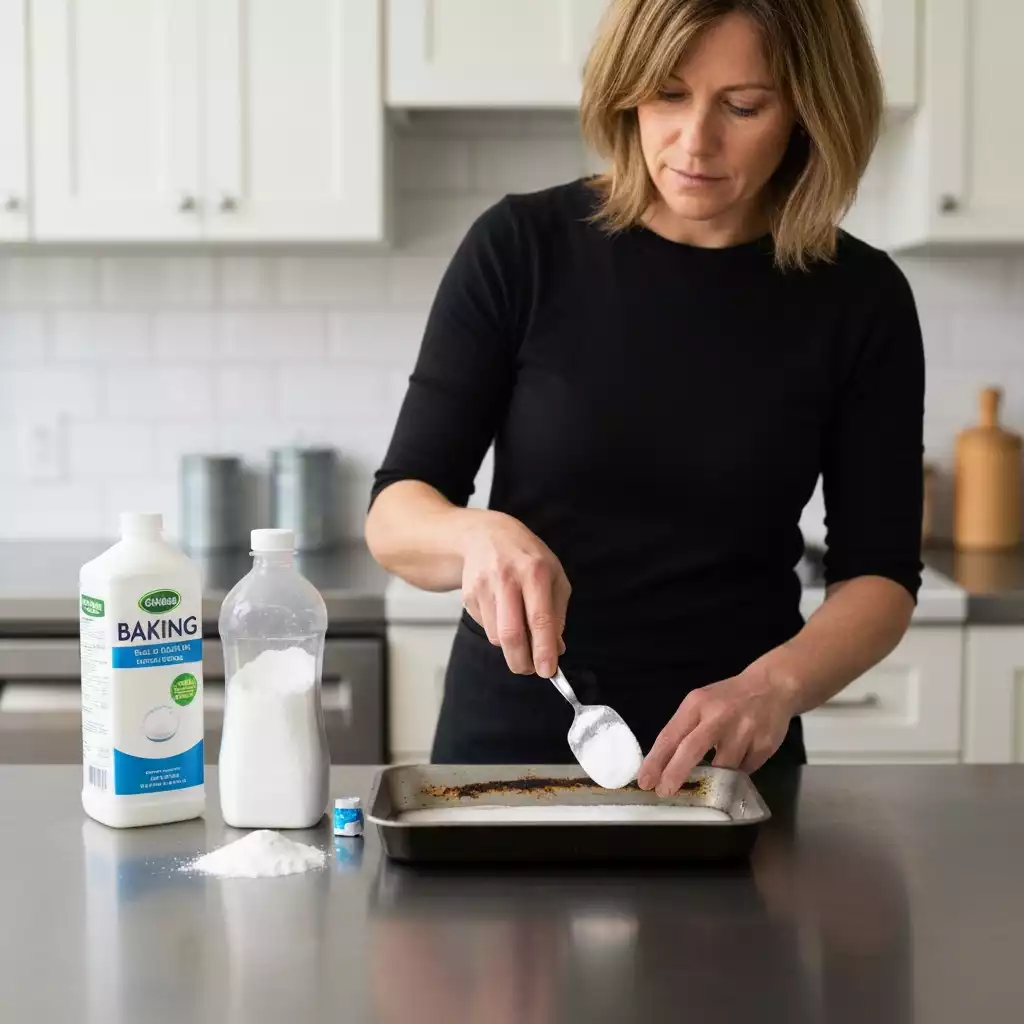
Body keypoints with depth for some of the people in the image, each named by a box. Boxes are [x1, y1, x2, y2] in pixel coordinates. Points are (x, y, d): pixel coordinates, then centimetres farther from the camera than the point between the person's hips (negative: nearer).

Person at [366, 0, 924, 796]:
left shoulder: (858, 300, -5)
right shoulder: (522, 248, -7)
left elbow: (879, 574, -3)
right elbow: (395, 515, -7)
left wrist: (775, 683, -23)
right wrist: (480, 537, -30)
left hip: (723, 761, 1)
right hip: (509, 740, 0)